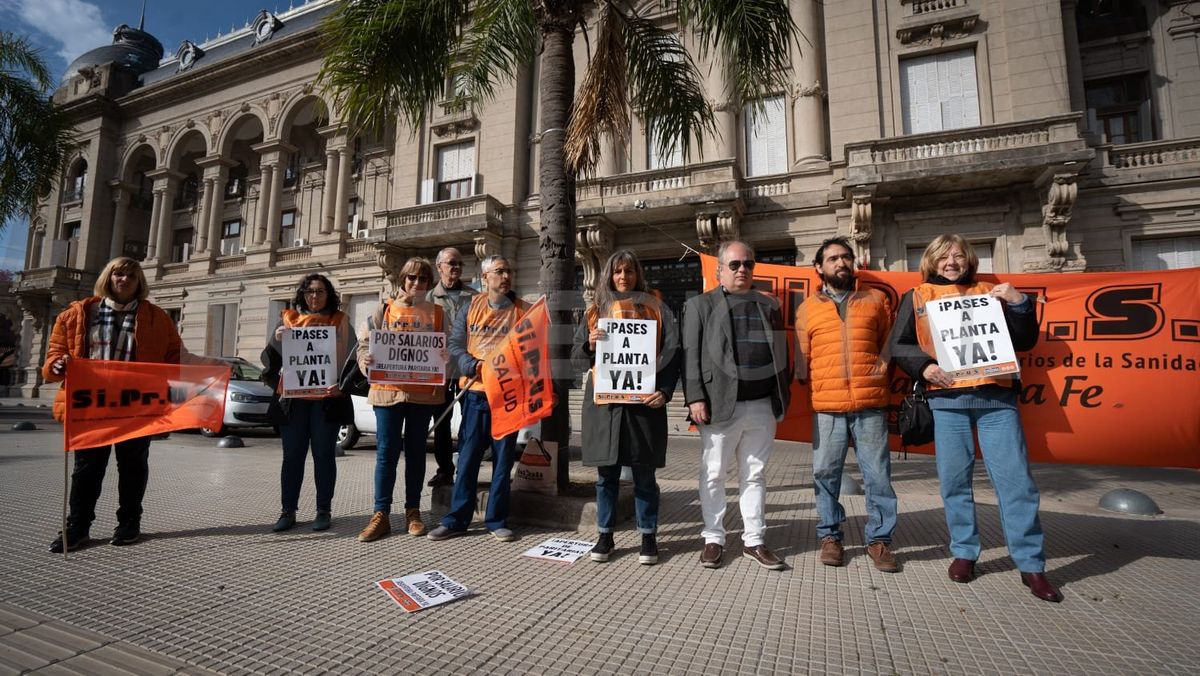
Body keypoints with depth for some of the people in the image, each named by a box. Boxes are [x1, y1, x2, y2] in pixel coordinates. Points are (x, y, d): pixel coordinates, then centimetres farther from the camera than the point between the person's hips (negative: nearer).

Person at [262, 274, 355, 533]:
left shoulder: (340, 321, 4)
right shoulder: (289, 320, 9)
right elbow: (271, 359, 7)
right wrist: (277, 340, -13)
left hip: (327, 399, -2)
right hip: (294, 399, 2)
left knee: (323, 454, 4)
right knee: (292, 455, 7)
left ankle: (324, 511, 12)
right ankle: (288, 511, 16)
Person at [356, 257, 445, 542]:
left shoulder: (436, 313, 9)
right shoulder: (385, 309, 7)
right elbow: (365, 343, 5)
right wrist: (366, 360, -16)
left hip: (423, 392, 1)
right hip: (388, 390, 0)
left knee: (416, 451, 9)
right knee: (386, 452, 1)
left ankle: (413, 511, 20)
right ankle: (381, 514, 10)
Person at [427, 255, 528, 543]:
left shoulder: (523, 310, 4)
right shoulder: (470, 308, 7)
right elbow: (455, 345, 3)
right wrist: (474, 365, -13)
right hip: (476, 392, 1)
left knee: (503, 459, 6)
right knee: (468, 458, 6)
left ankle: (497, 520, 19)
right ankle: (457, 519, 18)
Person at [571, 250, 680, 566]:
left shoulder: (655, 308, 8)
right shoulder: (595, 311, 13)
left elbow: (672, 352, 1)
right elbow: (577, 356, 11)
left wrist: (665, 390, -12)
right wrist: (590, 344, -11)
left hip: (644, 402, -1)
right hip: (604, 402, 2)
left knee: (644, 475, 7)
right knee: (606, 474, 8)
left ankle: (648, 537, 21)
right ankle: (605, 535, 22)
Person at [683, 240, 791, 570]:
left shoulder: (769, 305, 16)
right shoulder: (700, 304, 4)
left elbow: (781, 352, 15)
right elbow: (691, 354, -4)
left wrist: (783, 397, 8)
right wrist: (695, 398, -12)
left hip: (763, 406, 4)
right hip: (720, 405, -3)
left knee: (755, 475, 12)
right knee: (713, 475, 5)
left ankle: (753, 540, 24)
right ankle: (714, 538, 19)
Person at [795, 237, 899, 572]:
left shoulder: (876, 299, 12)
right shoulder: (807, 308, 10)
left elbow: (889, 341, 16)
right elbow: (802, 358, 12)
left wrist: (883, 366, 4)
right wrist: (806, 383, 4)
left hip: (871, 404, 0)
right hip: (827, 406, 0)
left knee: (878, 474, 4)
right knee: (826, 474, 4)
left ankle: (879, 539, 20)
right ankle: (830, 536, 20)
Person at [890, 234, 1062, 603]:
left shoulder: (990, 293, 17)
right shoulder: (916, 298, 11)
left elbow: (1025, 342, 14)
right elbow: (899, 346, 6)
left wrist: (1020, 304, -1)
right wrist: (924, 366, -12)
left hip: (997, 398, 1)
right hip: (947, 399, -1)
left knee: (1016, 478, -1)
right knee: (954, 480, 4)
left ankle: (1031, 564, 11)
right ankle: (964, 552, 19)